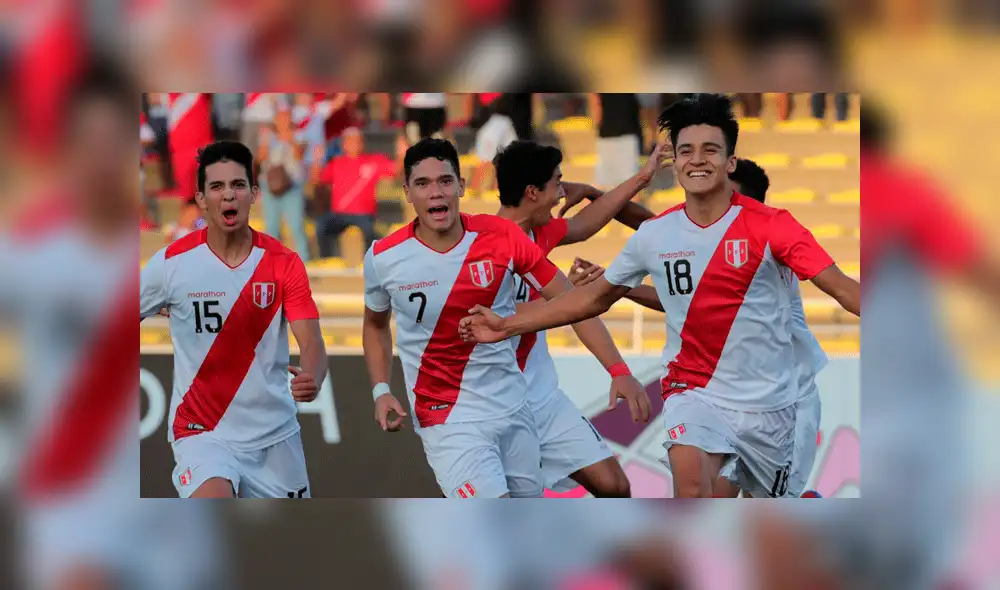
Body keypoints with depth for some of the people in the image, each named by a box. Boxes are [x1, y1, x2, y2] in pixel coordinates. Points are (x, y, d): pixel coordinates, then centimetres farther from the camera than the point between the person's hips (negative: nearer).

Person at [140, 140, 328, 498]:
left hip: (273, 433, 3)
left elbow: (312, 345, -13)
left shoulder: (284, 264, -5)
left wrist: (312, 379, -35)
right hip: (201, 432, -3)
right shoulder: (171, 263, -7)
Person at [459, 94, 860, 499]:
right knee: (689, 476, -28)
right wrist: (506, 326, 11)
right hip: (694, 392, 0)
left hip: (766, 403, 0)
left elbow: (842, 288, -15)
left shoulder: (769, 226, -9)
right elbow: (595, 298, 13)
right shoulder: (654, 236, 0)